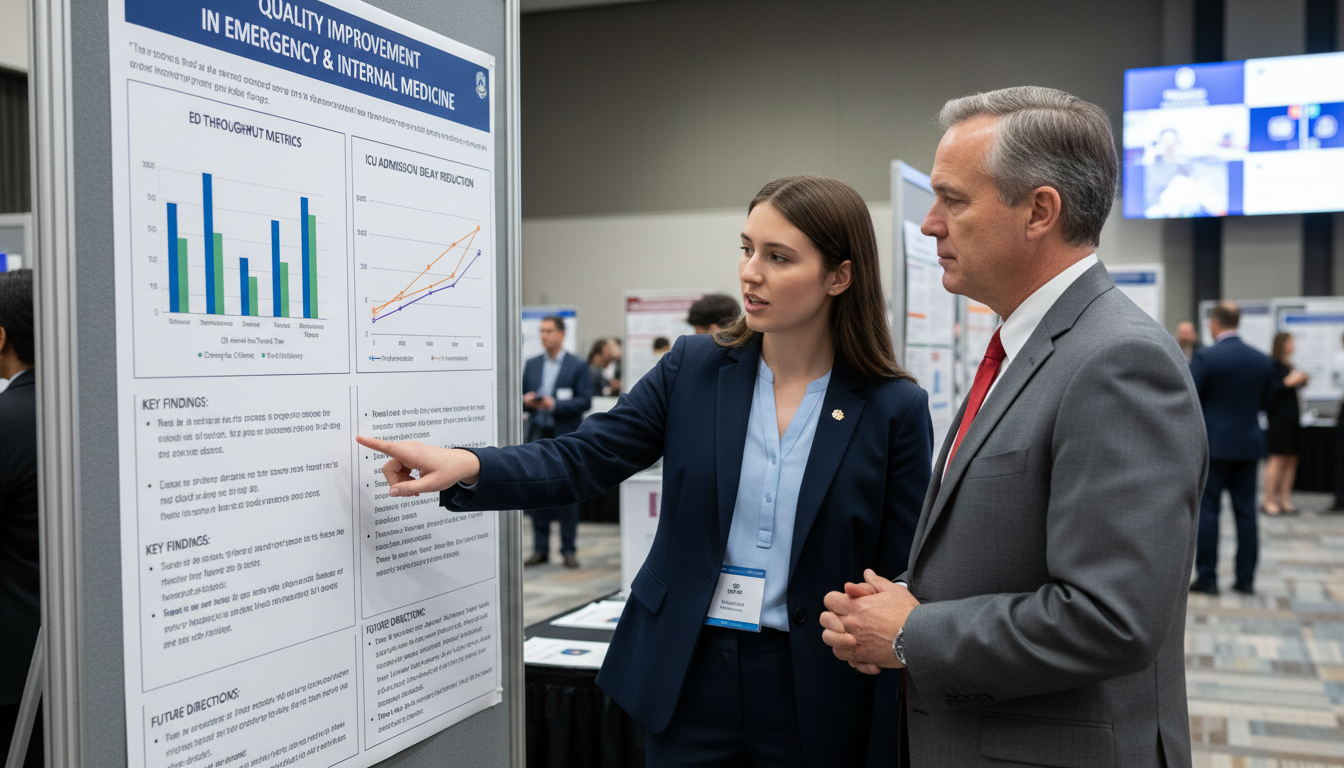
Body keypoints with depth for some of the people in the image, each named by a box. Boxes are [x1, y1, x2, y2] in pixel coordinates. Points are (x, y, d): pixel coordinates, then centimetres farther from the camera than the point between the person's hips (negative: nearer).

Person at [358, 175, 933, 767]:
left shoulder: (895, 409, -8)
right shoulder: (692, 368, -2)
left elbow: (902, 587, -5)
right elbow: (581, 460, -4)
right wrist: (468, 467, -23)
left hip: (815, 695, -1)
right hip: (687, 677, 2)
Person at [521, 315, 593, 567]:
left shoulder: (577, 366, -1)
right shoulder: (532, 365, 12)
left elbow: (585, 401, -8)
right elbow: (521, 397, 14)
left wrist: (555, 405, -19)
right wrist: (526, 401, -10)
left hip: (565, 437, -4)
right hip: (538, 436, 4)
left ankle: (569, 549, 9)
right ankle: (540, 549, 13)